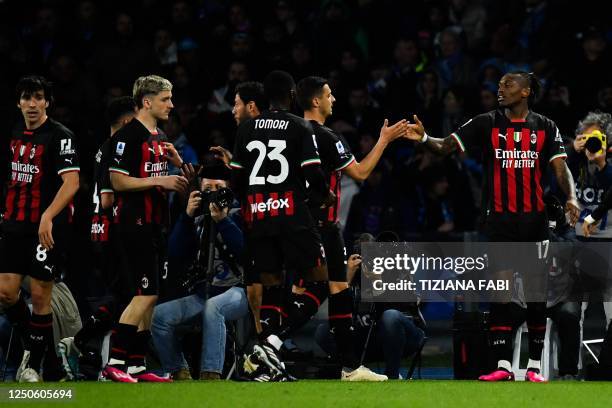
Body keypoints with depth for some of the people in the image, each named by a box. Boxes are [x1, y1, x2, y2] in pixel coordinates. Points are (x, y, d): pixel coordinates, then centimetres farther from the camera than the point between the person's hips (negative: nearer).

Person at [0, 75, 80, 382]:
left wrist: (48, 217, -29)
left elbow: (71, 182, -19)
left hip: (47, 228, -6)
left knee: (39, 295, -2)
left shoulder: (60, 136, -10)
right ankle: (32, 343, 22)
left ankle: (33, 363, 7)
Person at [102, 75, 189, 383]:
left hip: (155, 225, 9)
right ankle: (114, 363, -10)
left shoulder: (159, 137, 17)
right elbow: (118, 182, -17)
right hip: (135, 227, -9)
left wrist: (176, 161, 9)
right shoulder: (128, 136, -12)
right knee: (144, 294, -13)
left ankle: (136, 366, 12)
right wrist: (160, 181, -19)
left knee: (149, 297, 8)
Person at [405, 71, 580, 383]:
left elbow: (561, 169, -1)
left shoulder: (545, 128, 5)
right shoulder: (486, 124, 4)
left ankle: (534, 366, 10)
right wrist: (424, 138, -23)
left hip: (534, 219, 0)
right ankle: (503, 365, -2)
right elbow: (447, 146, -3)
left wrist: (570, 198, -19)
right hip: (499, 219, 0)